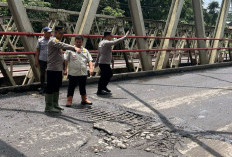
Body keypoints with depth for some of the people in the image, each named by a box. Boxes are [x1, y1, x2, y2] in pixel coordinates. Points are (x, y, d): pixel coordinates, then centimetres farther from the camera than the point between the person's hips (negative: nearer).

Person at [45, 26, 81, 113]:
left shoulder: (58, 42, 20)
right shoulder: (53, 41, -12)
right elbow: (63, 46, -30)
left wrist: (62, 69, 23)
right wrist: (74, 48, -42)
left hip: (58, 69, 10)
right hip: (52, 69, -10)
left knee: (56, 87, 16)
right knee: (50, 88, -4)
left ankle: (55, 105, 26)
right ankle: (48, 106, 2)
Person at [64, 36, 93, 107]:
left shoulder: (85, 51, 11)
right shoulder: (70, 50, -1)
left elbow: (89, 60, 10)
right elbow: (65, 60, -2)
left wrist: (91, 68, -5)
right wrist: (65, 69, -8)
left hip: (83, 73, 4)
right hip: (73, 73, -4)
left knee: (83, 87, 17)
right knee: (71, 87, 2)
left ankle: (84, 99, 30)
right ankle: (69, 100, 11)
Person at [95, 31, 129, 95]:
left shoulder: (101, 43, 15)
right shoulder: (106, 43, -16)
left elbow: (99, 54, 20)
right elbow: (115, 42, -26)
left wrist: (97, 62, 25)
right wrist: (125, 37, -21)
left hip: (106, 63, 11)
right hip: (104, 63, -11)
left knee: (109, 74, 20)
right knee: (103, 77, -4)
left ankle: (104, 87, 32)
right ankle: (99, 91, 4)